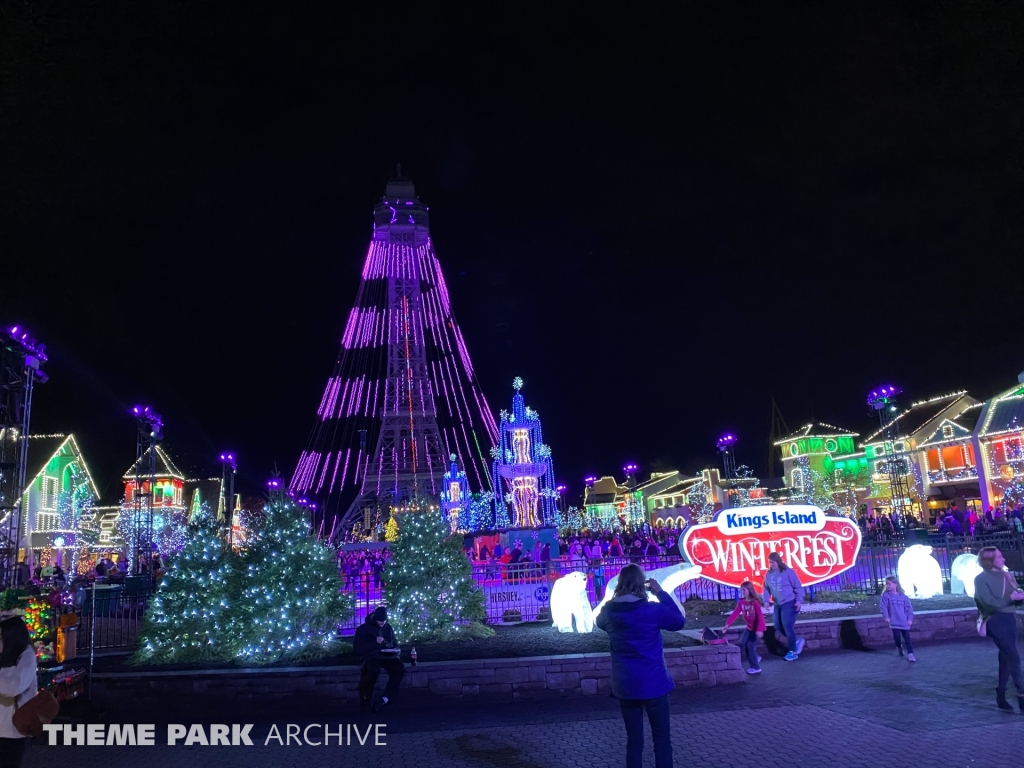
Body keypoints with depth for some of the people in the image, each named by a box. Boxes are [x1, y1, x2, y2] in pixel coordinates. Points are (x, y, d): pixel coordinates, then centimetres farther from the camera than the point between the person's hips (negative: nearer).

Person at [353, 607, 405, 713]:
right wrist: (375, 642, -15)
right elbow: (358, 649, -5)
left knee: (400, 669, -31)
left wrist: (395, 650, 3)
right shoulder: (363, 628, 4)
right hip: (372, 657, -4)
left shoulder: (388, 628, 17)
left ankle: (385, 700, -31)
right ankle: (366, 698, -15)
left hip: (388, 656, 4)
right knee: (374, 669, -40)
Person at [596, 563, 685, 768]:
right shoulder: (653, 610, -16)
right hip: (653, 684, -4)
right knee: (662, 739, 9)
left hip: (624, 686, 4)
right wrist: (661, 593, 1)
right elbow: (679, 621, 1)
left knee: (634, 740, 13)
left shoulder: (608, 612, -4)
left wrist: (616, 599, 13)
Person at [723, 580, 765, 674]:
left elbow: (760, 616, -26)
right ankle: (755, 657, 26)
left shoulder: (755, 602, -23)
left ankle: (756, 668, 1)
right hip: (749, 627, 7)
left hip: (756, 628, -7)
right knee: (742, 644, 5)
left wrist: (760, 629, -35)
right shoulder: (741, 602, -4)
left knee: (750, 646, -10)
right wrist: (728, 624, -20)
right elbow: (735, 614, -9)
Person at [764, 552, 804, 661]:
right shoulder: (769, 574, 4)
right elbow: (766, 588, 11)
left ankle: (793, 651, 8)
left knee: (787, 626, -7)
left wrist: (799, 600, -15)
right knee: (779, 626, 7)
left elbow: (798, 587, -8)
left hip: (789, 603, -7)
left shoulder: (787, 572, -12)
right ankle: (797, 641, 28)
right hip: (777, 604, 7)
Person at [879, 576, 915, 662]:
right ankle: (899, 647, 31)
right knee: (897, 638, 0)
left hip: (904, 622, 1)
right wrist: (886, 617, -12)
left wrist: (910, 619, -1)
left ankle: (910, 654, 10)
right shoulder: (886, 595, -4)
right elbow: (882, 607, -6)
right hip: (894, 622, -1)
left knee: (907, 638, 2)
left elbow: (909, 608, 4)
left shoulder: (903, 596, 0)